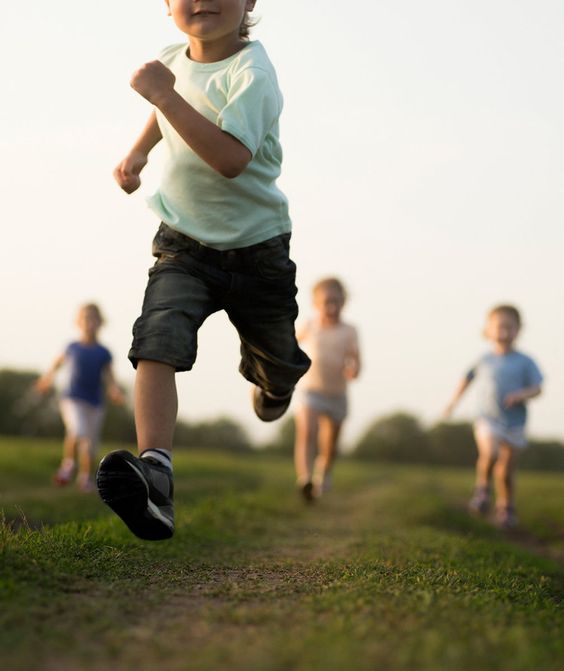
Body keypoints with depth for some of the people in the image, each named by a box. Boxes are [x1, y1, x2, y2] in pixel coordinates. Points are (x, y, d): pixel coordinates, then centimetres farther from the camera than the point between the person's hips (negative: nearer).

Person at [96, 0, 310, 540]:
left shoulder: (251, 73, -20)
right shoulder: (174, 59, 1)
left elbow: (231, 158, -37)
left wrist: (164, 95, -37)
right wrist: (137, 152, 11)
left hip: (255, 248, -3)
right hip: (183, 244, 4)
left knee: (276, 364, 16)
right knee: (157, 342, -24)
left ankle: (271, 386, 56)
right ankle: (155, 476, -38)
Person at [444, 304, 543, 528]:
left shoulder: (524, 362, -1)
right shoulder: (484, 360, 3)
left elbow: (536, 389, -2)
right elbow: (468, 378, 19)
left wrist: (521, 395, -21)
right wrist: (454, 400, 17)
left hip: (514, 424, 0)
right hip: (487, 420, 0)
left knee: (506, 470, 5)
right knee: (490, 454, -28)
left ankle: (506, 507, 28)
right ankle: (483, 487, 0)